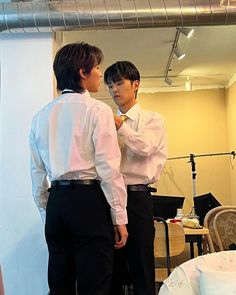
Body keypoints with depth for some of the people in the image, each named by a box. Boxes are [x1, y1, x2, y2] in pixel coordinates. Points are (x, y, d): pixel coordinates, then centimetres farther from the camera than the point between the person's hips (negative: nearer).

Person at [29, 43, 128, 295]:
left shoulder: (42, 116, 12)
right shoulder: (97, 110, -5)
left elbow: (37, 172, 13)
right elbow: (109, 168, -10)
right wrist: (119, 217, -5)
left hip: (56, 201, 6)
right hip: (89, 200, -6)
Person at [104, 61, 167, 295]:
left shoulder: (152, 119, 7)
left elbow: (144, 147, -13)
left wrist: (120, 125, -18)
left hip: (136, 196, -3)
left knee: (141, 266, 3)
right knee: (110, 267, 11)